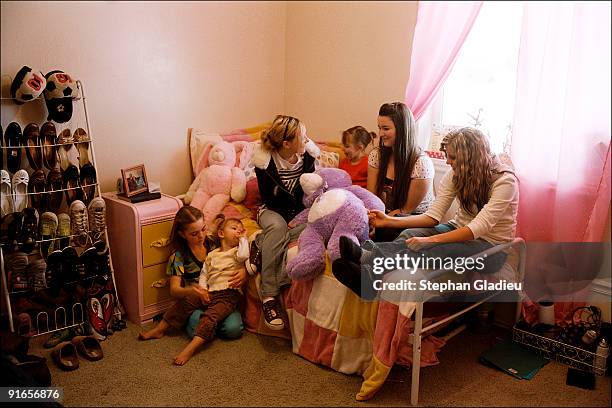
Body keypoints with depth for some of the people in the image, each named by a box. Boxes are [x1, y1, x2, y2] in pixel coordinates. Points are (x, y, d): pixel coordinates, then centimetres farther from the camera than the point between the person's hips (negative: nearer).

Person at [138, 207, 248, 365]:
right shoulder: (178, 257, -2)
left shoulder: (214, 244, 3)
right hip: (197, 304, -2)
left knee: (233, 328, -27)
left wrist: (243, 270, -19)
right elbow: (174, 290, -12)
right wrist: (191, 291, -36)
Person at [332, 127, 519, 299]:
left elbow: (478, 228, -30)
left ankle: (366, 255, -54)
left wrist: (430, 240, -39)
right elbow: (433, 216, -5)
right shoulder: (456, 173, -1)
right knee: (410, 234, -25)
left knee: (433, 248, -36)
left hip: (492, 246, -6)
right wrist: (389, 221, -17)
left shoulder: (505, 179, -20)